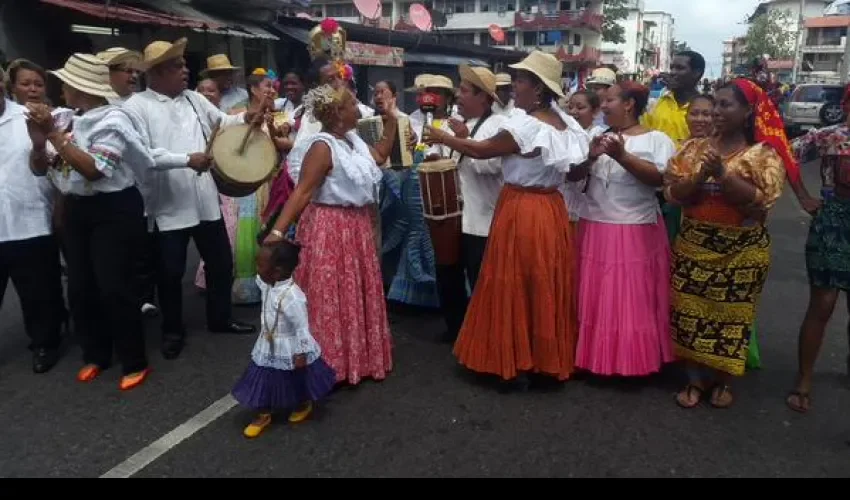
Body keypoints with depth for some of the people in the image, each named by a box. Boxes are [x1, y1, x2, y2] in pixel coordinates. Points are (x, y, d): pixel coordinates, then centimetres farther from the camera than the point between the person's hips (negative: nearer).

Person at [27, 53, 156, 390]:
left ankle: (134, 362, 10)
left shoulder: (113, 120, -14)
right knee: (80, 288, 12)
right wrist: (39, 143, -12)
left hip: (114, 211, -8)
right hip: (78, 210, 8)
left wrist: (53, 133, -22)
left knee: (114, 288, -6)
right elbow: (43, 170, 8)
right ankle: (96, 354, 29)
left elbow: (93, 170, -25)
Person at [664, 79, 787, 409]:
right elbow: (672, 193, -4)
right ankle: (696, 379, 22)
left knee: (731, 316, 7)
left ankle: (723, 381, 28)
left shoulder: (764, 154, -5)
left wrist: (722, 174, -23)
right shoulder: (694, 148, 4)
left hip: (742, 250, -2)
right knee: (690, 313, 5)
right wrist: (700, 177, -21)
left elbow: (761, 200, -17)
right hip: (693, 245, 3)